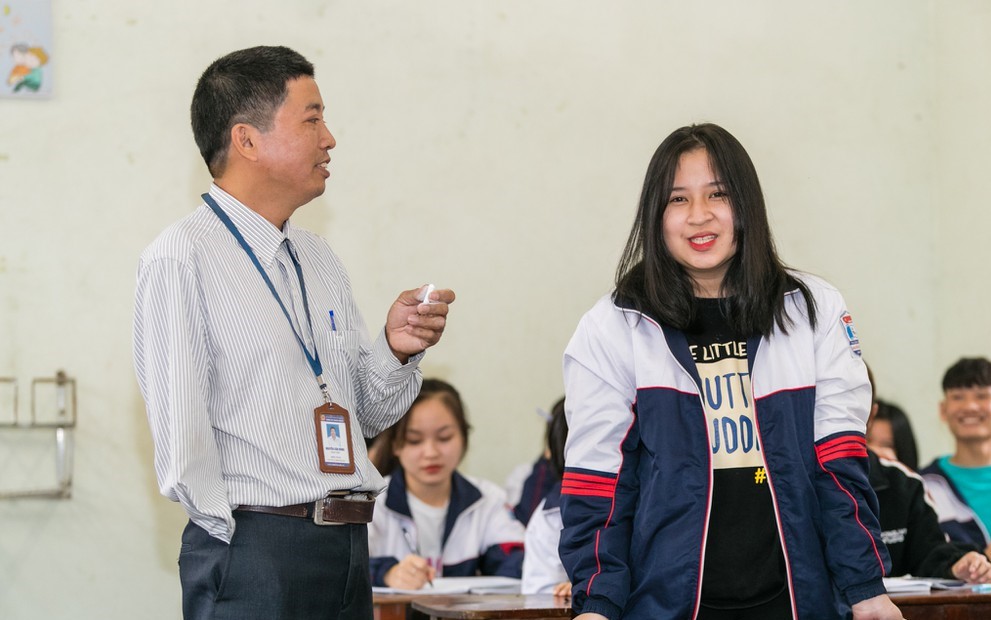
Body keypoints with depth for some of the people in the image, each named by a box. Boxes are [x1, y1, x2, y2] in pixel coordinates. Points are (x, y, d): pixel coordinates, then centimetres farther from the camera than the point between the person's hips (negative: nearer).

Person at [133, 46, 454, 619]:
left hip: (349, 551, 7)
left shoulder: (320, 260, 15)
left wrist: (397, 350, -1)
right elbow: (181, 438, -13)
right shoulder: (182, 258, -9)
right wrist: (249, 545, -10)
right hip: (251, 554, -7)